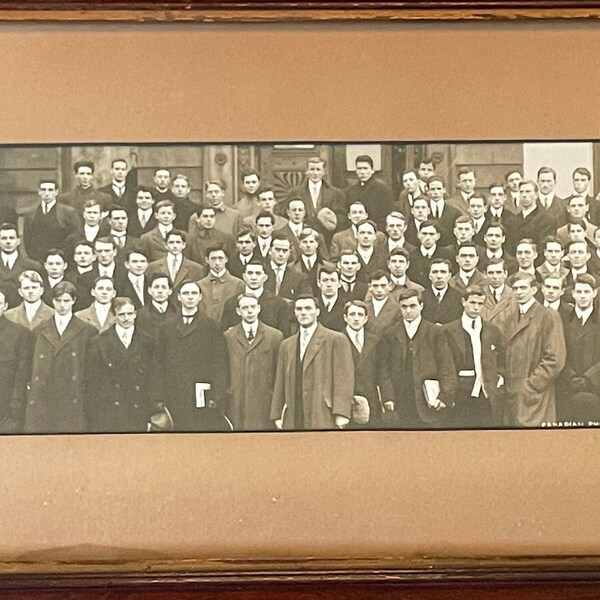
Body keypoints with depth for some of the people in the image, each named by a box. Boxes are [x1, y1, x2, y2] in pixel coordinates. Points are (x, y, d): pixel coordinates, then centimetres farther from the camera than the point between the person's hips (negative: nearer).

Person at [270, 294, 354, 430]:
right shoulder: (286, 345, 20)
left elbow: (344, 379, -4)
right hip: (293, 421, 4)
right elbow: (280, 383, 17)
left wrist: (341, 413, -13)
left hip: (324, 419, -4)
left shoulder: (336, 340, 3)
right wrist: (277, 416, 9)